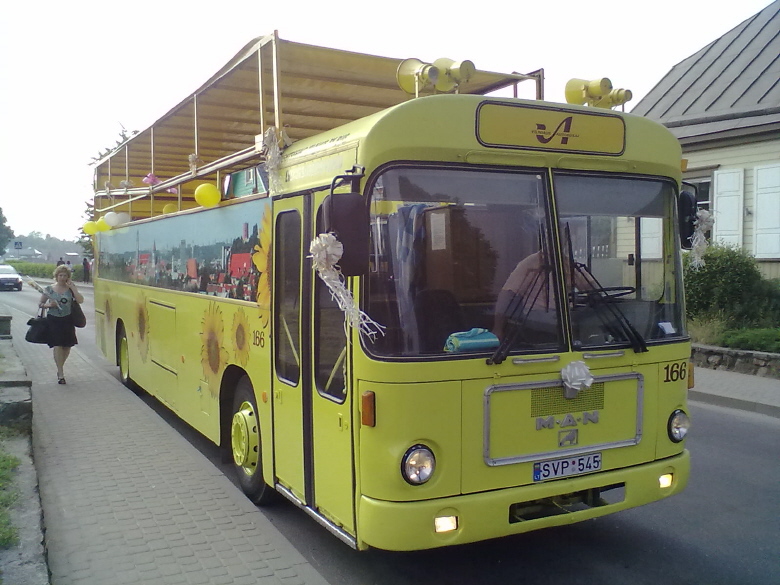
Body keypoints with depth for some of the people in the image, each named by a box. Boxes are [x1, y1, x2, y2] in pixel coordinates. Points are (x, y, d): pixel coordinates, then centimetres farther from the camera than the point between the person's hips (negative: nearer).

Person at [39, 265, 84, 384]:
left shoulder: (70, 289, 4)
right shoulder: (49, 289, 2)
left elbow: (80, 300, -11)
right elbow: (40, 303, 9)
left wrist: (72, 287, -12)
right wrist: (48, 305, -11)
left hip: (67, 321, 2)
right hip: (54, 321, -2)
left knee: (67, 346, 8)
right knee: (57, 346, -10)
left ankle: (60, 368, 33)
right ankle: (60, 374, -8)